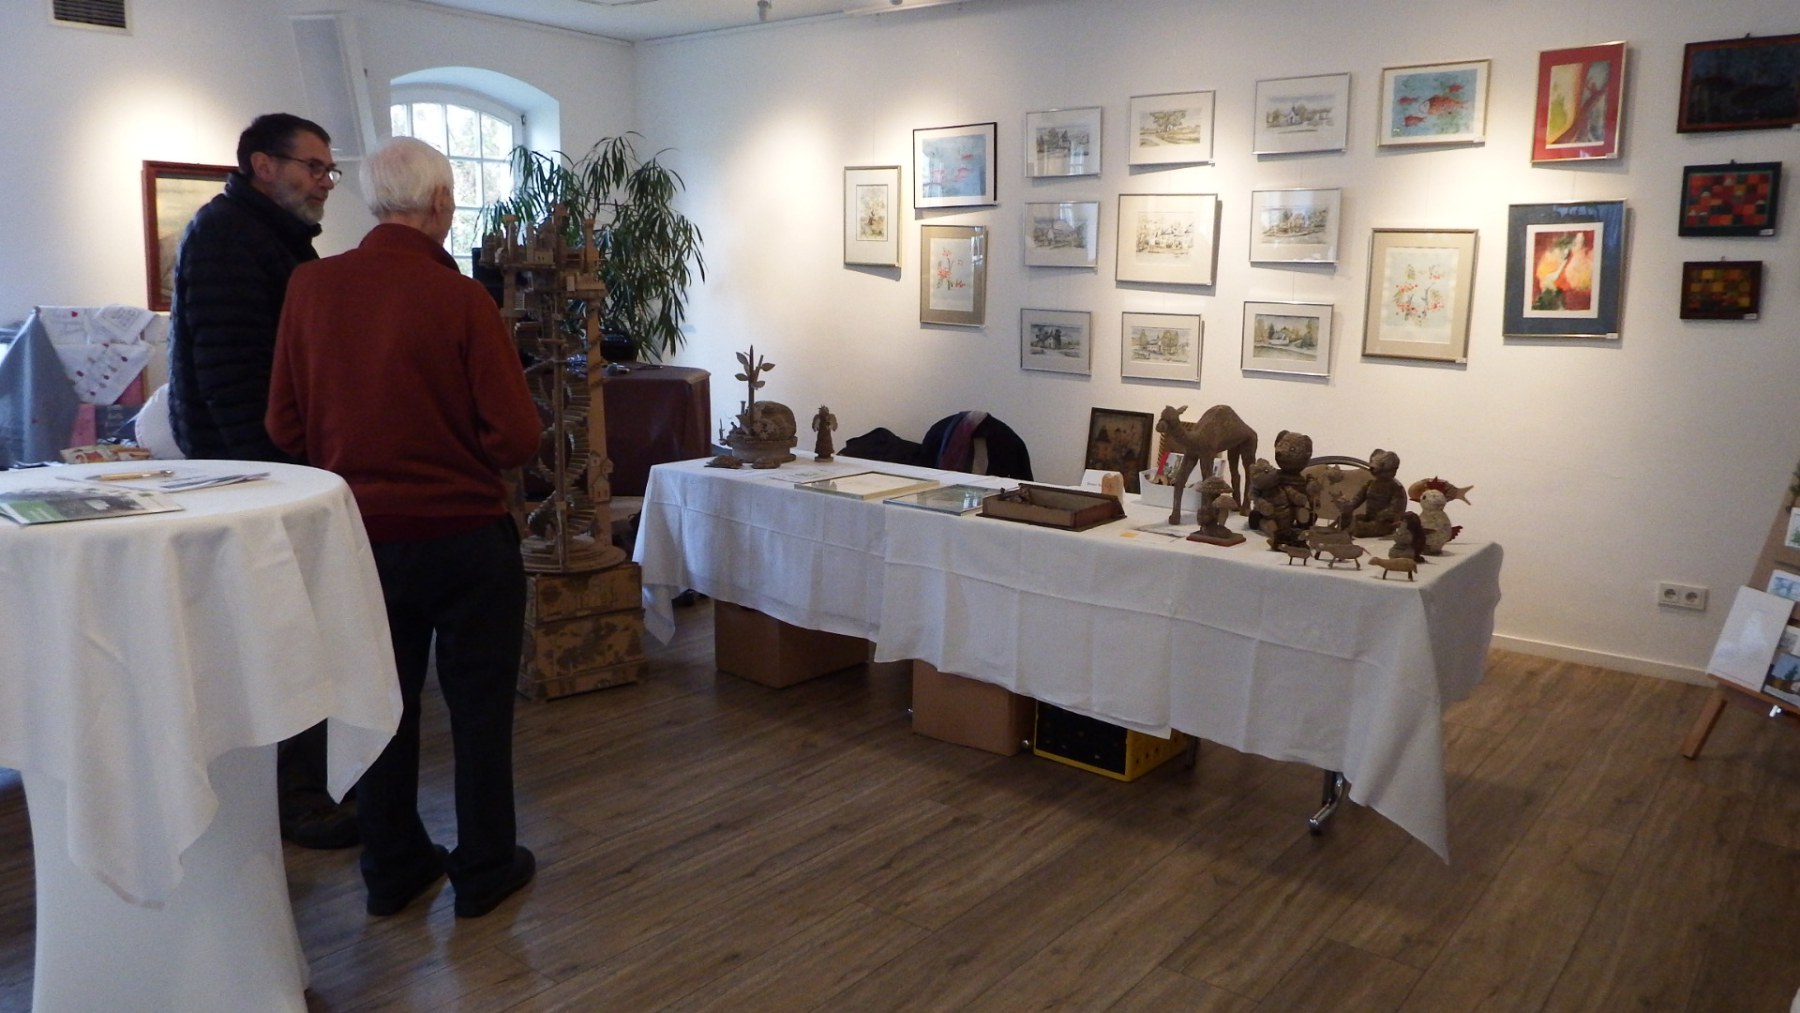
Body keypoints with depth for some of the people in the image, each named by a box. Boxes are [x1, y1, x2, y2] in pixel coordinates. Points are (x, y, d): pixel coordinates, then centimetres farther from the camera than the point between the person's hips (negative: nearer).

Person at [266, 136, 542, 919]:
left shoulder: (311, 287, -5)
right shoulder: (460, 299, -16)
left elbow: (284, 425, 1)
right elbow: (516, 436, -15)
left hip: (362, 531, 4)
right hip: (463, 531, -4)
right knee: (479, 704, 10)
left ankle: (392, 868, 29)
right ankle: (483, 869, 21)